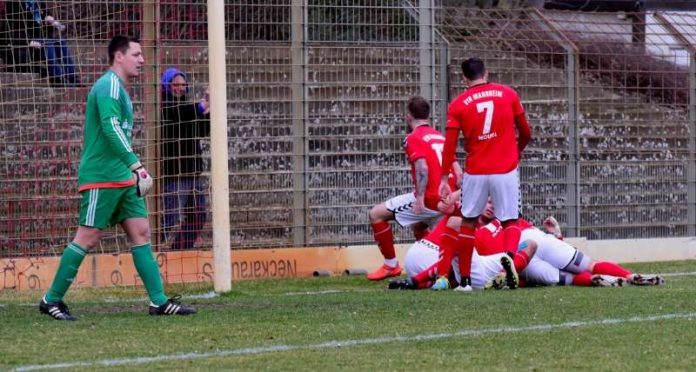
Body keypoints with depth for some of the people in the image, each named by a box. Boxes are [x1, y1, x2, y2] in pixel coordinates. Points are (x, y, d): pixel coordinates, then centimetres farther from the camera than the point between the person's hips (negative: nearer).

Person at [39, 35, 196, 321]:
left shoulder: (119, 88, 19)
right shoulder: (109, 85, -12)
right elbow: (111, 128, -24)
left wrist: (133, 170, 22)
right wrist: (137, 165, -28)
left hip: (122, 179, 10)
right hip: (101, 178, -10)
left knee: (141, 233, 3)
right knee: (88, 237, -7)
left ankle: (159, 302, 2)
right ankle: (51, 300, 1)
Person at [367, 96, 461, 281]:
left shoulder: (413, 138, -6)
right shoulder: (440, 137, 17)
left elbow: (422, 168, -21)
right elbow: (457, 170, 14)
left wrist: (420, 199, -23)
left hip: (429, 199, -8)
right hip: (447, 200, 8)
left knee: (377, 214, 2)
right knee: (418, 227, 36)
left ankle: (391, 265, 4)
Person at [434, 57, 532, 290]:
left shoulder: (458, 105, 1)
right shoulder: (508, 94, 3)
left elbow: (450, 146, -3)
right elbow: (526, 133, 9)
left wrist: (444, 178, 2)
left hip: (475, 173, 0)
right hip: (506, 171, 0)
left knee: (468, 223, 14)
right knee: (510, 222, 6)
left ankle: (464, 279, 13)